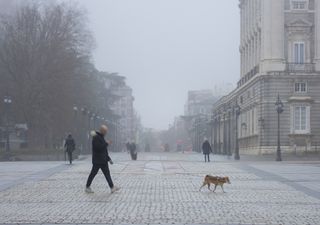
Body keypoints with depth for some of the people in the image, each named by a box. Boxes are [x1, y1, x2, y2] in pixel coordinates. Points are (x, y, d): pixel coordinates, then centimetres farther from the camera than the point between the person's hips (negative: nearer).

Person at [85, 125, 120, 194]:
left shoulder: (101, 137, 15)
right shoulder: (96, 138, -15)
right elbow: (98, 147, -27)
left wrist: (109, 159, 19)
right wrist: (106, 144, -15)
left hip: (103, 161, 9)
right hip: (97, 161, -9)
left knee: (107, 174, 7)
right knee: (93, 173, 1)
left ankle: (112, 187, 7)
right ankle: (87, 187, 13)